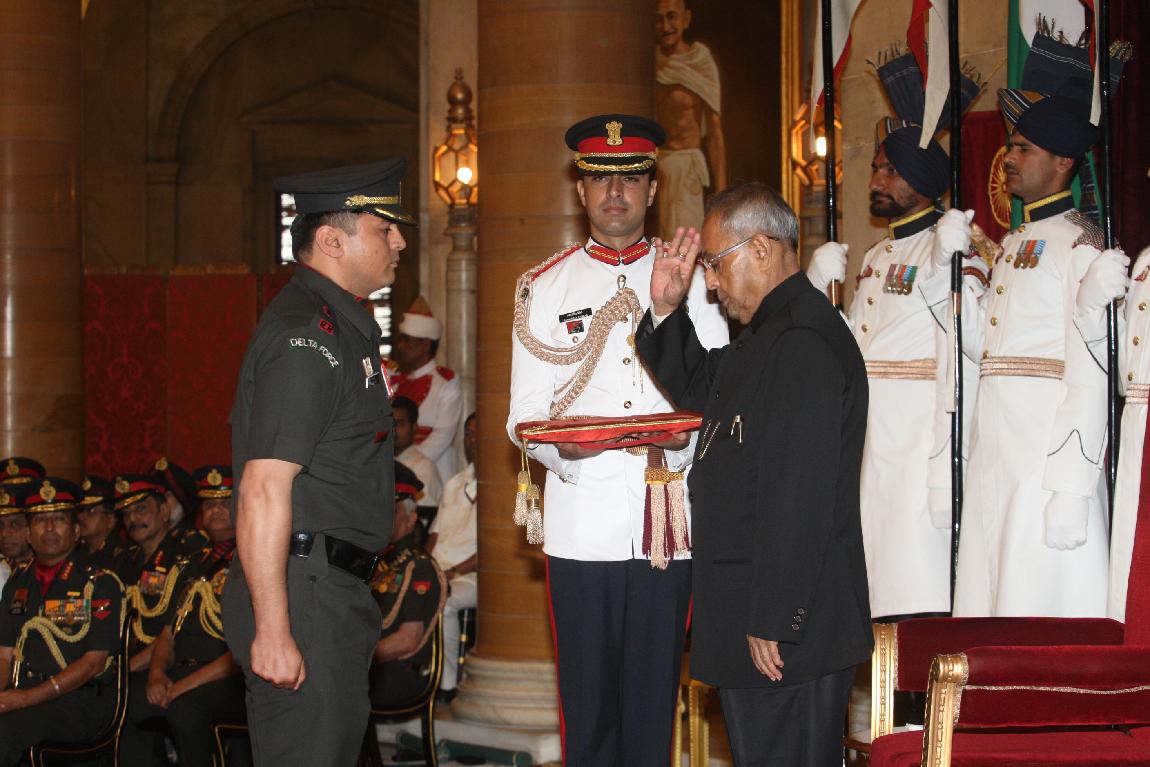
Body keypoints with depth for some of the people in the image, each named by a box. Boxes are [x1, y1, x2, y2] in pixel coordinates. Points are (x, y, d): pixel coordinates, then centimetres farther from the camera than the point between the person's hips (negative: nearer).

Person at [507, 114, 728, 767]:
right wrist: (561, 446, -16)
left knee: (655, 695, 4)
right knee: (588, 695, 2)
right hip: (582, 520, 0)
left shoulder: (691, 281, 11)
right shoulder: (545, 288, 10)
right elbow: (525, 415, 5)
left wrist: (688, 437, -13)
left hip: (668, 523, 0)